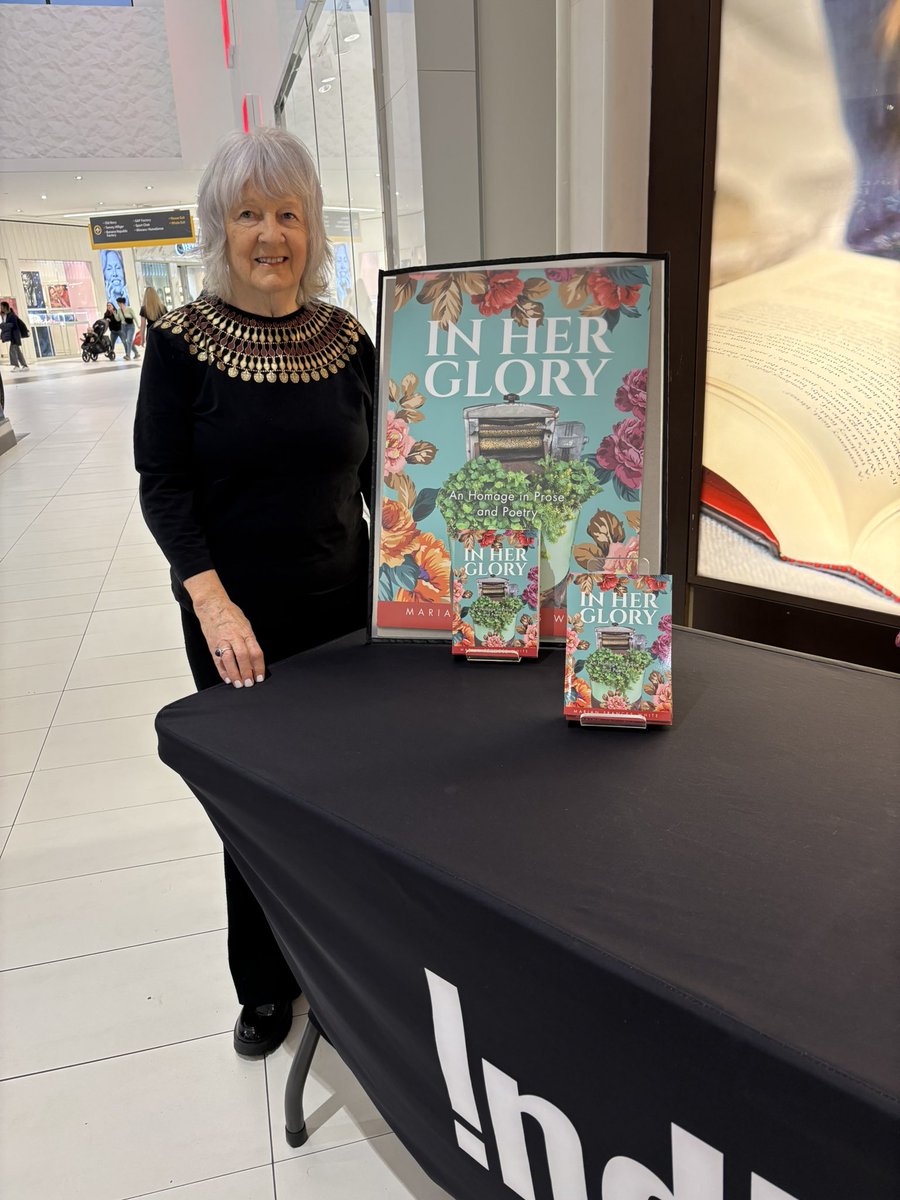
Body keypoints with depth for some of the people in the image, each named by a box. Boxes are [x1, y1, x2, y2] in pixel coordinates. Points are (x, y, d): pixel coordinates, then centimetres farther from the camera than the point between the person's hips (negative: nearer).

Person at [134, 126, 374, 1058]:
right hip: (238, 621, -2)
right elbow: (163, 486, -7)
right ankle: (265, 987, 32)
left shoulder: (346, 339, 3)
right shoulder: (181, 342, -5)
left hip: (344, 604, 3)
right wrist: (213, 601, -19)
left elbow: (378, 473, 8)